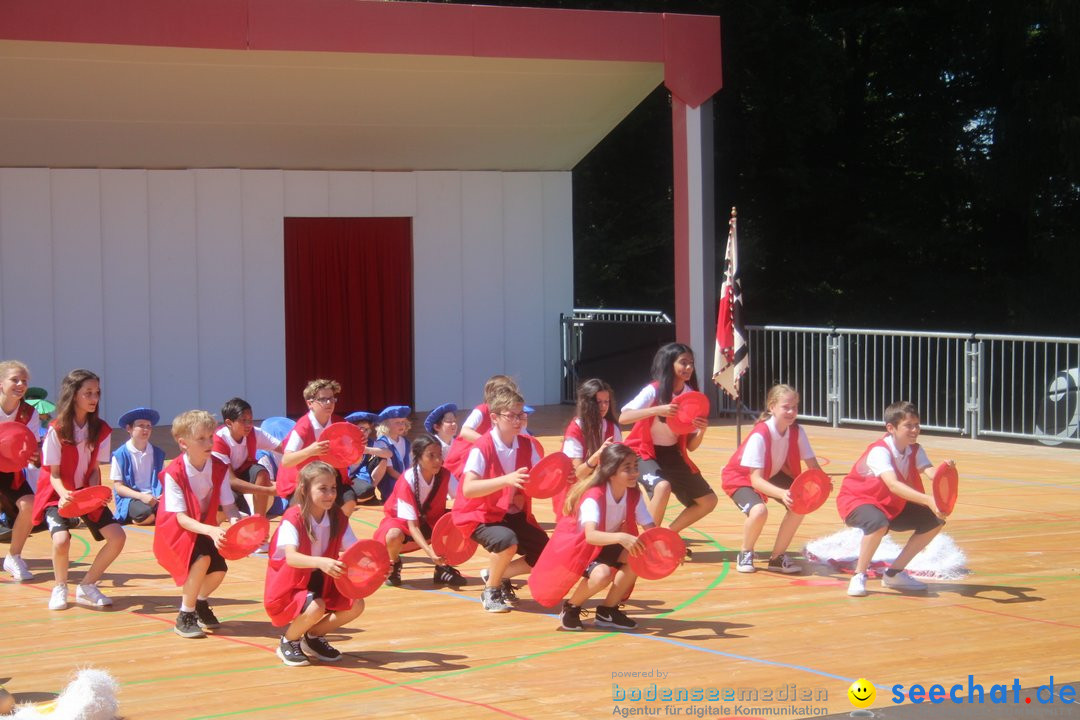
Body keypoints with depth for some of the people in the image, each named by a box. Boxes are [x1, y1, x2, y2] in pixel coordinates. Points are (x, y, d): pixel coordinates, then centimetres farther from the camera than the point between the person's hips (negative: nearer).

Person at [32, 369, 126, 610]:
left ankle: (87, 586, 9)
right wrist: (63, 494, -32)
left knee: (117, 536, -12)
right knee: (61, 540, -30)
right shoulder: (57, 430, -17)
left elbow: (95, 469, 2)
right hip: (58, 494, -5)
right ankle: (60, 587, 1)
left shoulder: (101, 430, -4)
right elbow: (54, 473, -13)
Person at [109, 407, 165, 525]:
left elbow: (163, 480, 11)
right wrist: (141, 496, -18)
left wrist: (163, 495, -12)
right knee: (146, 514, -37)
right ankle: (132, 516, -3)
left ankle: (139, 518, -4)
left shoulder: (158, 453, 10)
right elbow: (118, 487, -5)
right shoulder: (120, 455, -4)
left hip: (154, 498, 4)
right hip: (129, 498, -4)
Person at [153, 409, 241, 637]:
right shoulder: (174, 473, -23)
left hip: (206, 530, 5)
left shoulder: (219, 468, -8)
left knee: (219, 569, -12)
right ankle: (185, 616, -12)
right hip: (175, 533, -5)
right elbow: (181, 518, -26)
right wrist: (211, 530, -40)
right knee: (202, 558, -30)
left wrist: (235, 519, -36)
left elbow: (229, 506, -12)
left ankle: (201, 603, 25)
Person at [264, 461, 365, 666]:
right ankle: (288, 642, -2)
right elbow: (291, 557, -37)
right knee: (316, 607, -33)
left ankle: (314, 636, 12)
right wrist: (321, 562, -55)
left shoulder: (338, 518, -3)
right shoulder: (293, 518, -21)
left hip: (322, 584, 6)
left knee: (356, 605, -15)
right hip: (289, 589, -6)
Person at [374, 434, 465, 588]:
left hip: (430, 519, 4)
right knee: (394, 536, -39)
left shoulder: (445, 475, -17)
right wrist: (430, 552, -44)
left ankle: (443, 567, -1)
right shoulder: (408, 480, -29)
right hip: (400, 519, -4)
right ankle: (394, 564, -3)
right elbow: (412, 525, -30)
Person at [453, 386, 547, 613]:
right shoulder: (482, 449, -21)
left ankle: (497, 575, 22)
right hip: (480, 515, -7)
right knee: (506, 540, -35)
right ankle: (490, 591, -7)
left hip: (514, 514, 7)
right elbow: (468, 489, -34)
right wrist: (506, 479, -45)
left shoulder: (526, 446, -2)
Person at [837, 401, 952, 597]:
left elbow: (931, 475, -23)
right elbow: (893, 485, -44)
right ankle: (859, 576, -19)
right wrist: (928, 500, -56)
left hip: (894, 505, 8)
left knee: (934, 521, -5)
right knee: (879, 523, -40)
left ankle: (894, 573, 7)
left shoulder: (915, 450, -6)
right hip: (856, 500, -8)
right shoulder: (879, 451, -29)